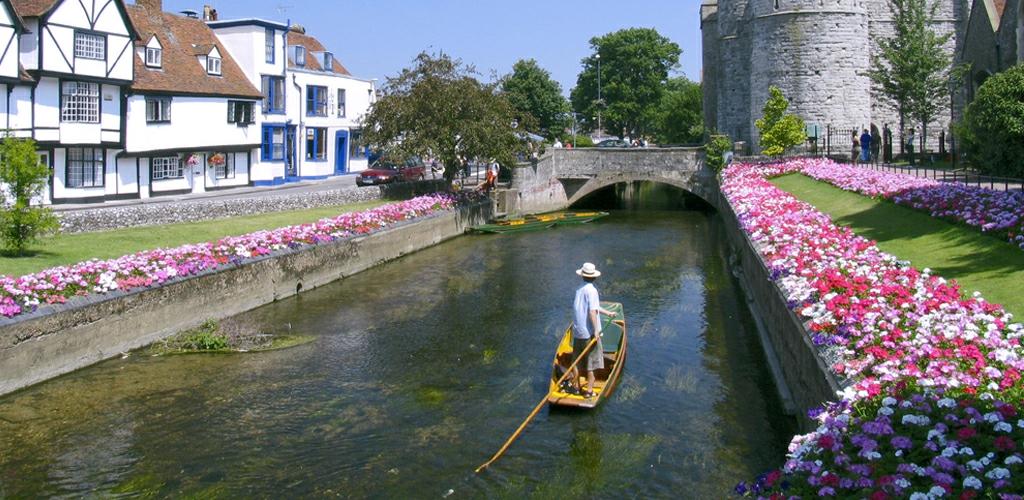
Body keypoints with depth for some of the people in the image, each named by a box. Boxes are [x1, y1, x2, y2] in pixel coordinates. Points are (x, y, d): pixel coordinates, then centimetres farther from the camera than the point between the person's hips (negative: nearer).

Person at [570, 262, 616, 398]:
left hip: (577, 332, 7)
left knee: (577, 361, 15)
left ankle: (576, 387, 24)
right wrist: (596, 330, -21)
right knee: (592, 361, 4)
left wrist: (608, 313, 28)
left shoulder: (579, 290, 10)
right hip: (589, 332, -7)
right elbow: (592, 311, -22)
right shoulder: (591, 290, -13)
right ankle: (589, 390, 7)